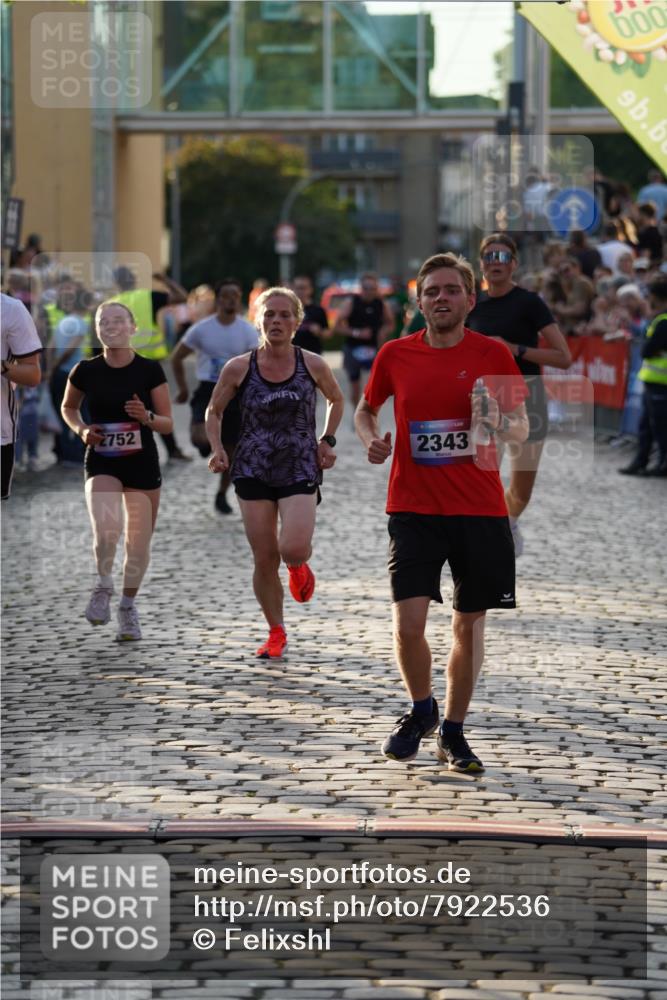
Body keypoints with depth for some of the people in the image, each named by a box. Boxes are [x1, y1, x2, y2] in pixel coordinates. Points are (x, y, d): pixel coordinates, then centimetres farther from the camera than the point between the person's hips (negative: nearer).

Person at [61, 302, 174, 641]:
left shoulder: (150, 370, -4)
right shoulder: (86, 371, -3)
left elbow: (168, 424, 0)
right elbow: (68, 407, 16)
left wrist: (147, 417, -21)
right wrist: (81, 430, -3)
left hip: (142, 463, 1)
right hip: (102, 463, -1)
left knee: (139, 544, 6)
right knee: (106, 531, -25)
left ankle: (128, 606, 30)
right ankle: (103, 586, 4)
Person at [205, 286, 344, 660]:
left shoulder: (314, 365, -3)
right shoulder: (238, 369, -3)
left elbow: (337, 401, 16)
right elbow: (214, 412, 11)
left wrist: (327, 440, 5)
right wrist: (217, 448, -4)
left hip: (301, 470, -1)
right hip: (254, 471, 1)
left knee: (293, 548, -20)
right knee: (265, 558, 1)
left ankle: (300, 566, 19)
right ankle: (277, 633, 19)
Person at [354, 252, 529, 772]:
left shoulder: (493, 354, 0)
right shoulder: (396, 355, 3)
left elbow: (521, 427, 5)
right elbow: (366, 408, 20)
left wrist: (500, 424, -18)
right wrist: (372, 438, -1)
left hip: (480, 509, 0)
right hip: (414, 508, 0)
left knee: (469, 624, 8)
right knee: (409, 623, -11)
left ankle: (453, 730, 24)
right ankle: (421, 709, 17)